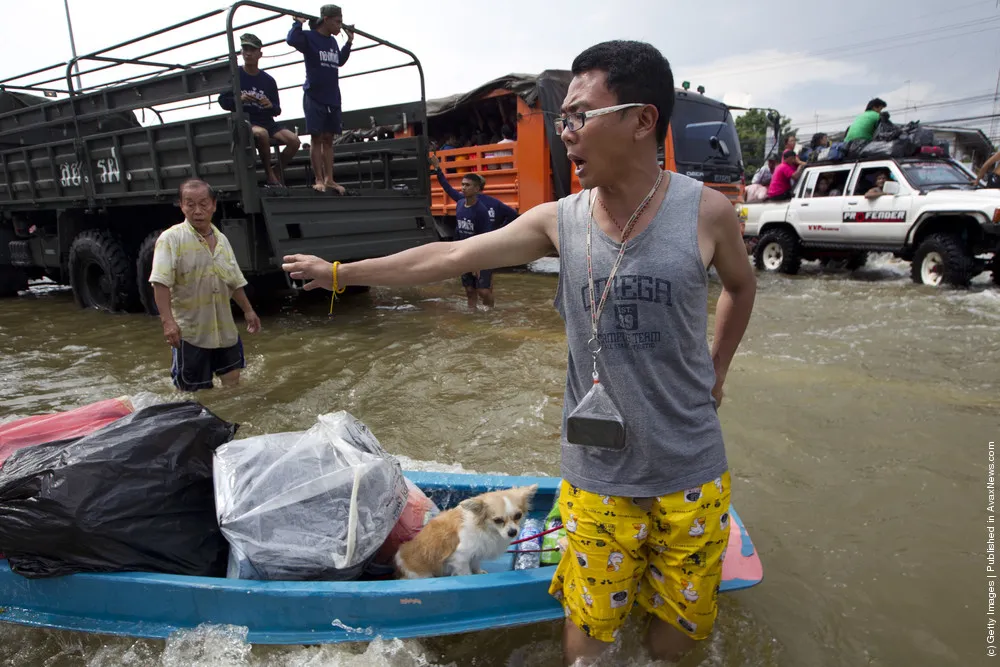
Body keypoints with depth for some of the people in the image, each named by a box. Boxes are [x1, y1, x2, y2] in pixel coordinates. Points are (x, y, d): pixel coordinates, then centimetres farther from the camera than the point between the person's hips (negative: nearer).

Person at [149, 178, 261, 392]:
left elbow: (234, 281, 17)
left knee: (232, 379, 16)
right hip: (190, 331, -6)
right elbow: (161, 283, -20)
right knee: (194, 392, 3)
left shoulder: (222, 239, 8)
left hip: (224, 328, 6)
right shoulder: (171, 239, -12)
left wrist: (248, 310, 18)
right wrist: (168, 320, -30)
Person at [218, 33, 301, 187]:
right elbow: (223, 101, 2)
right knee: (262, 133, -38)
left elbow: (277, 110, 11)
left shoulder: (268, 80, 10)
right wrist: (239, 99, -17)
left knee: (294, 140, -20)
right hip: (244, 121, -4)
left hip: (266, 121, 4)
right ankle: (270, 175, -21)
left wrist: (270, 106, -12)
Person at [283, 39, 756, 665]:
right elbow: (448, 256, 0)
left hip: (690, 475, 0)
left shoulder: (706, 211, -10)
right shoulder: (559, 220, -5)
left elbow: (742, 285, 12)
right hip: (598, 474, 1)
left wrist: (716, 371, 7)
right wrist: (338, 272, 6)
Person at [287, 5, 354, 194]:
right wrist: (298, 23, -10)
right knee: (317, 138, -6)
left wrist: (349, 42, 27)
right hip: (314, 96, -6)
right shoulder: (309, 37, -5)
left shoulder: (333, 42, 15)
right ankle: (319, 180, -3)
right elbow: (291, 40, -24)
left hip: (333, 98, 7)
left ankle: (329, 179, 7)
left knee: (328, 139, 6)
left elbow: (340, 61, 31)